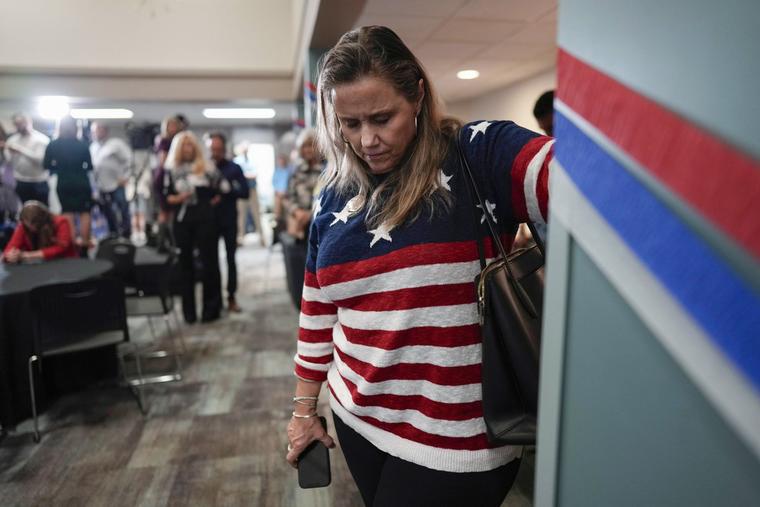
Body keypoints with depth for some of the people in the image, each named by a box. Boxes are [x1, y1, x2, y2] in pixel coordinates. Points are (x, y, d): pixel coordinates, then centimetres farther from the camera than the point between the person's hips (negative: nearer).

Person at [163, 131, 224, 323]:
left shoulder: (206, 167, 5)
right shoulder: (171, 170, 7)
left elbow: (223, 187, 5)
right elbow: (166, 197, 5)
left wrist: (215, 200, -4)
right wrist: (178, 198, -12)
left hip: (205, 219, -1)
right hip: (182, 221, 2)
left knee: (209, 261, -1)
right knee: (185, 264, 5)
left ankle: (211, 307, 8)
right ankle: (189, 311, 13)